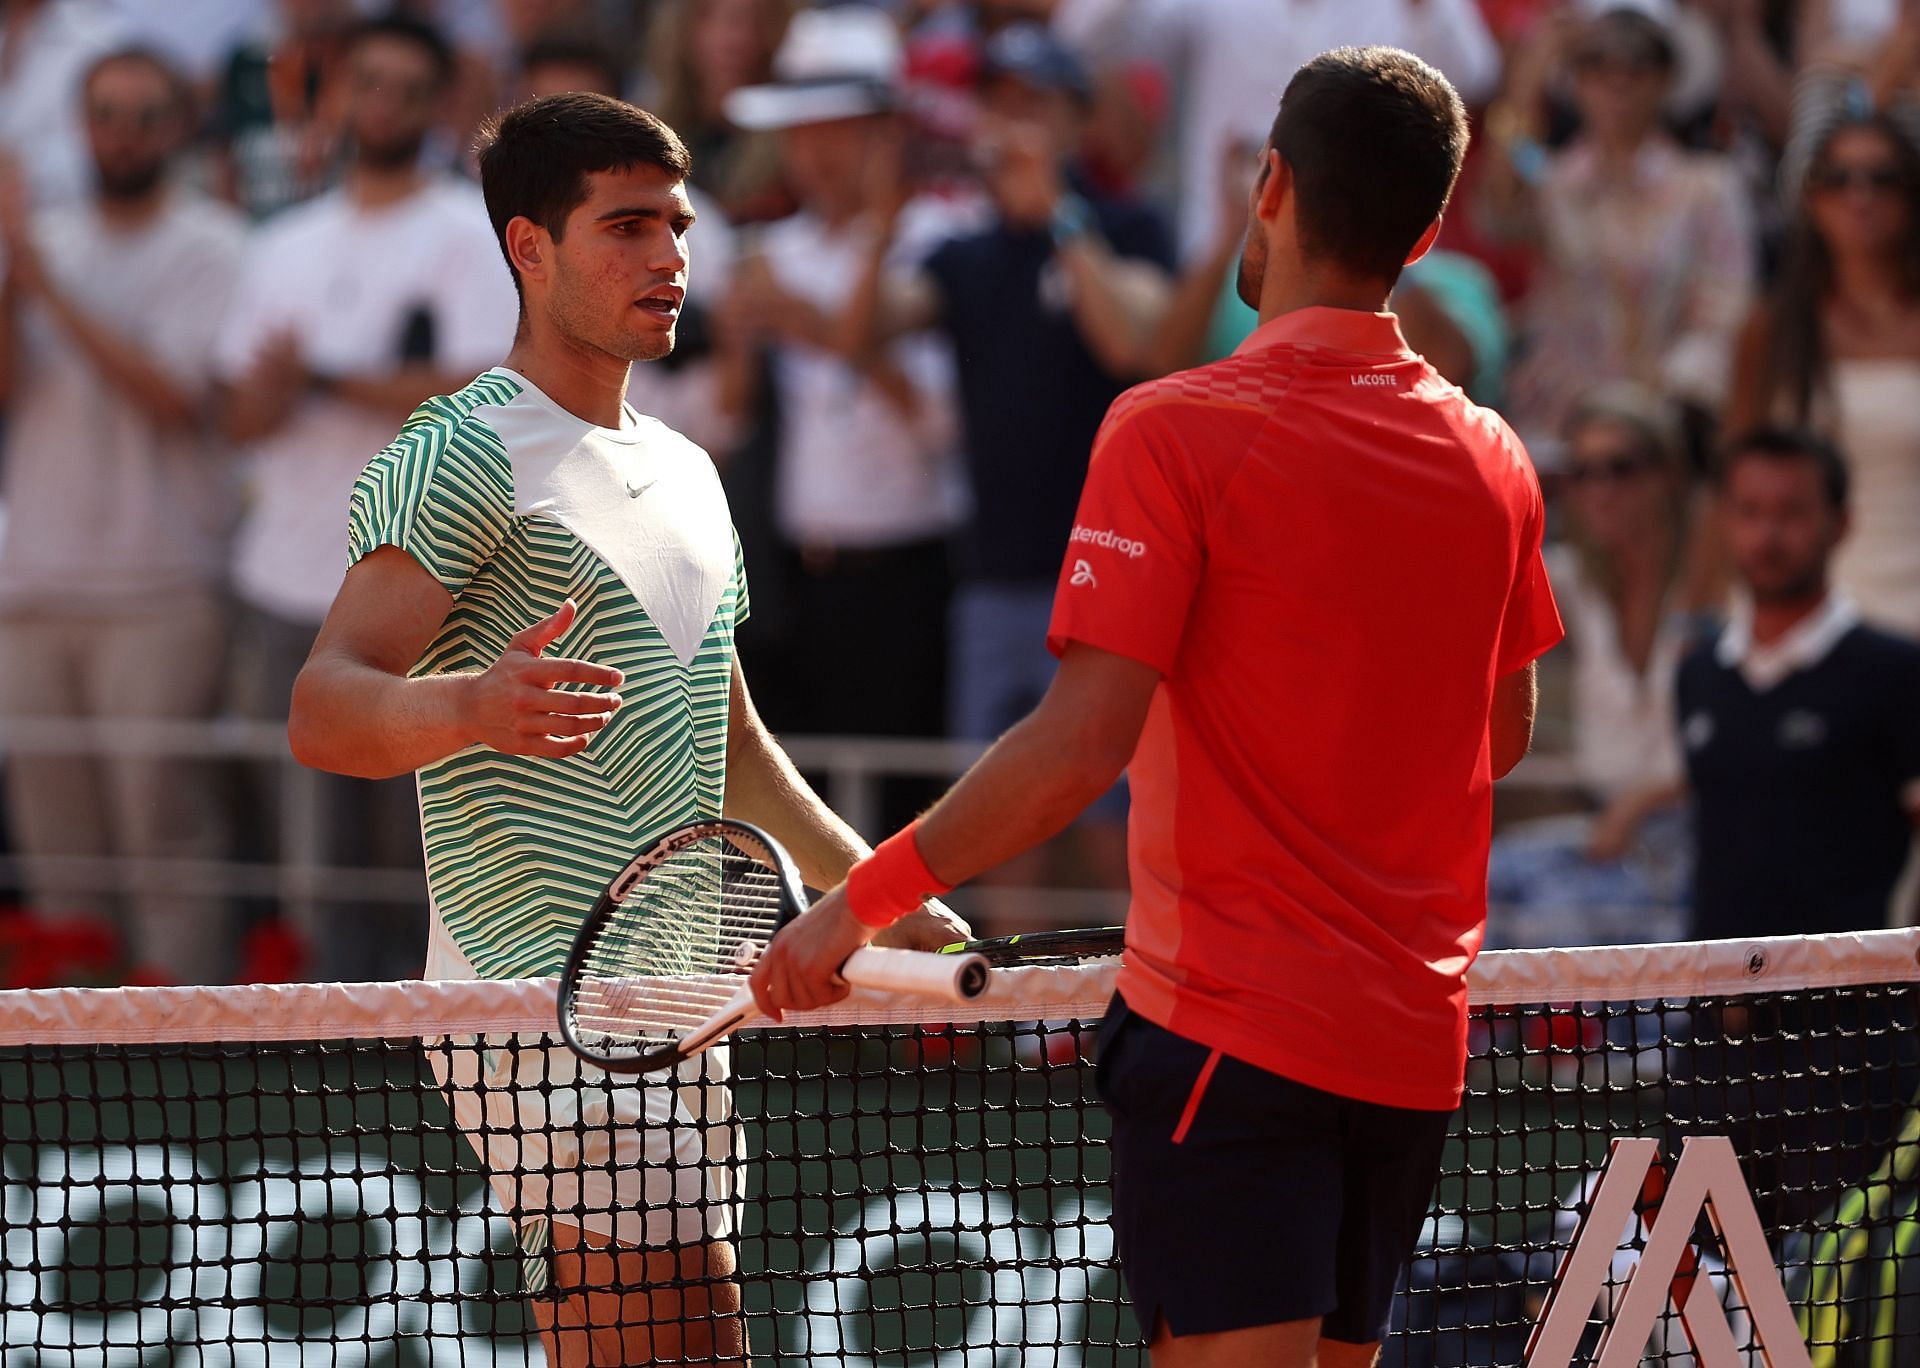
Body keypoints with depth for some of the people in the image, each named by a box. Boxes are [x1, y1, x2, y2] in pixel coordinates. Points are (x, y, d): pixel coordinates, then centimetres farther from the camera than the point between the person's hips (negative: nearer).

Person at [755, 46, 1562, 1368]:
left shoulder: (1175, 432, -12)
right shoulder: (1494, 461, 6)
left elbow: (1082, 741, -18)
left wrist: (862, 903, -11)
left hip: (1232, 1027, -6)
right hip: (1417, 1036, 6)